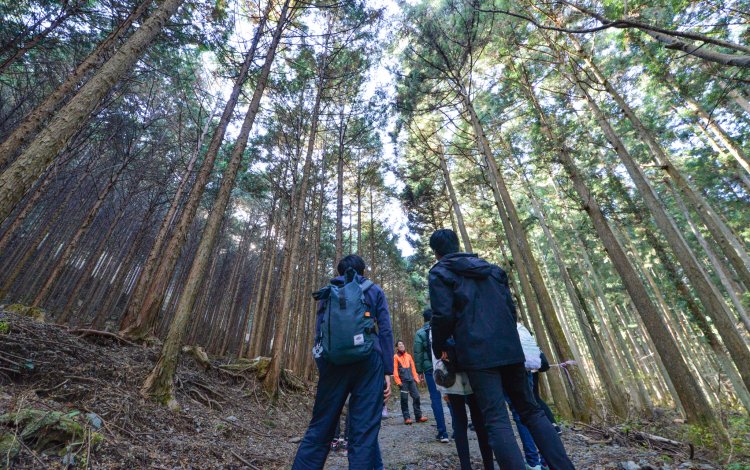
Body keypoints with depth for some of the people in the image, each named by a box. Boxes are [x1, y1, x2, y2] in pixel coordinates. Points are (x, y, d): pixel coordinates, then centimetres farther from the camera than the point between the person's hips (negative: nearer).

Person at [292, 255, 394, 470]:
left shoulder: (328, 292, 15)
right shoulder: (375, 291, 10)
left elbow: (318, 332, 12)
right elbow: (385, 331, 1)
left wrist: (322, 370, 16)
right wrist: (388, 371, 2)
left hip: (333, 363, 2)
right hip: (367, 362, -2)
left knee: (320, 428, 13)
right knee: (364, 430, 5)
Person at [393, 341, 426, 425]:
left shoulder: (409, 356, 16)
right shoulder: (395, 357, 2)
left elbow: (413, 368, 17)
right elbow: (395, 370, -2)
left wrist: (416, 378, 9)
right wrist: (398, 382, -8)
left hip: (411, 380, 4)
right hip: (403, 381, -4)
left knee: (416, 397, 1)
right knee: (404, 399, -1)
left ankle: (418, 416, 11)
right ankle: (406, 418, 9)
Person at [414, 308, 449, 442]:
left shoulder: (420, 333, -1)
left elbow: (418, 354, -3)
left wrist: (419, 370, 5)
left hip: (430, 369, -2)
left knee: (436, 399, 5)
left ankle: (442, 433, 4)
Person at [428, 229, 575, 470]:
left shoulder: (440, 273, 0)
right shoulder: (491, 268, 17)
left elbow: (443, 315, -11)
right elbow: (510, 307, 16)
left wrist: (439, 347, 4)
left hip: (477, 352, -6)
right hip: (509, 348, 6)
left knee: (497, 420, -3)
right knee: (531, 410, 16)